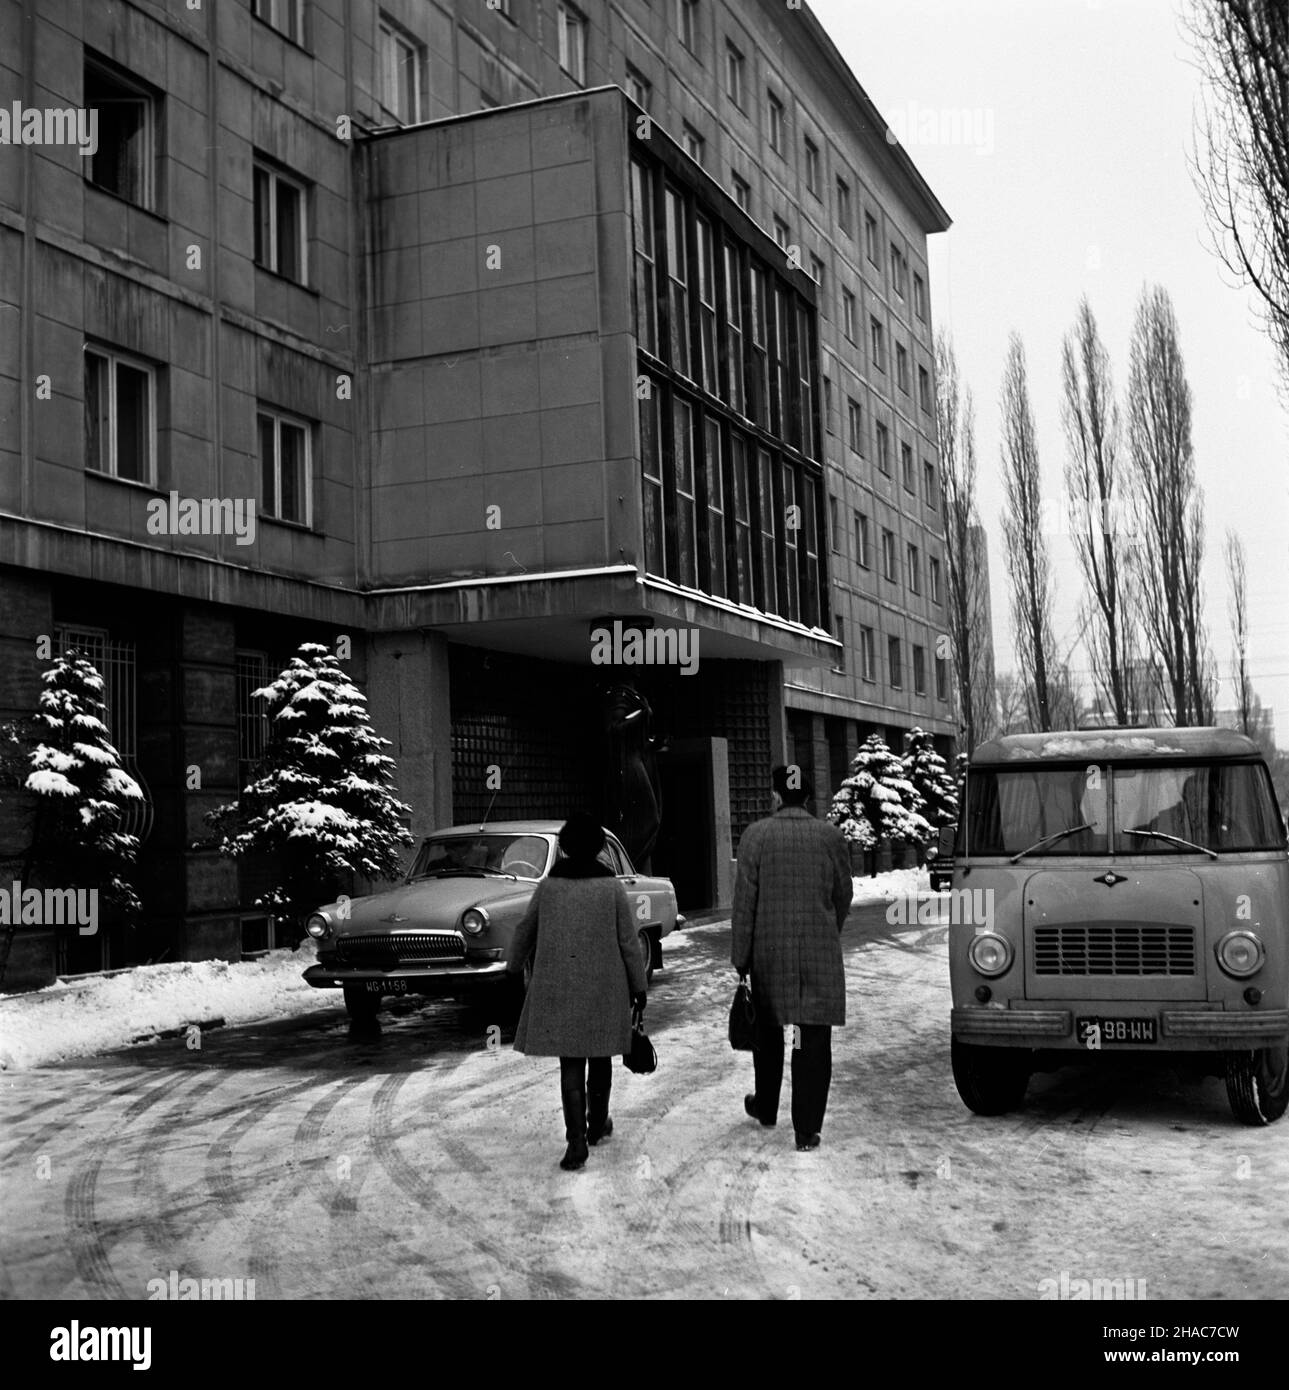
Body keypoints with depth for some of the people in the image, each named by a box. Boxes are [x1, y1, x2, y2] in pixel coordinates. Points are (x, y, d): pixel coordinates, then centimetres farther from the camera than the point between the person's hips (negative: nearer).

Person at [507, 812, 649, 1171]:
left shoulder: (548, 885, -1)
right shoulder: (611, 887, -5)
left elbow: (525, 931, 11)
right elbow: (628, 942, -3)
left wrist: (514, 966, 29)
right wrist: (639, 987, 7)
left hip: (559, 989, 0)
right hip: (604, 987, 0)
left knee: (571, 1062, 2)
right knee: (599, 1055, 17)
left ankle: (577, 1138, -11)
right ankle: (597, 1125, 32)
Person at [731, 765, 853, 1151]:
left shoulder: (755, 836, -6)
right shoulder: (830, 837, -2)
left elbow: (744, 900, -6)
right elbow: (843, 895, 7)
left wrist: (740, 957, 0)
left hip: (769, 950, 0)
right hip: (820, 953, 0)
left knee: (767, 1031, 19)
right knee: (814, 1040, 2)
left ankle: (766, 1107, 35)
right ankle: (807, 1129, 1)